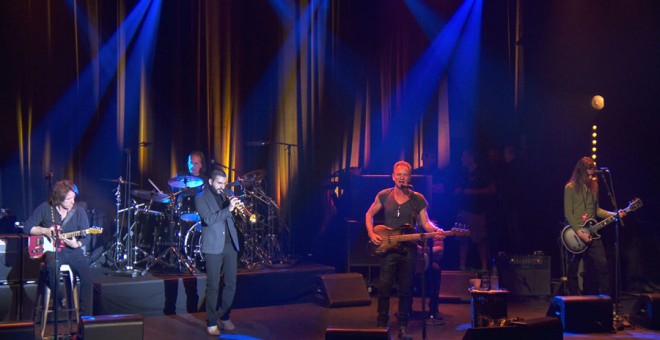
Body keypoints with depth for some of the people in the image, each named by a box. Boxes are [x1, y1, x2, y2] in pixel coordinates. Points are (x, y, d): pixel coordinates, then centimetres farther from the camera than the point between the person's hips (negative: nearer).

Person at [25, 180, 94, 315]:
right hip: (52, 249, -1)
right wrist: (44, 231, -13)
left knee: (87, 273, -24)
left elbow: (86, 237, 0)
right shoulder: (45, 208, -1)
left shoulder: (79, 211, 0)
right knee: (52, 266, -37)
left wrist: (77, 244, -21)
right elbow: (28, 226, 4)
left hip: (73, 250, 1)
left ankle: (85, 314, -13)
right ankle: (61, 301, -14)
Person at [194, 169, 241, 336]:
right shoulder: (201, 198, -3)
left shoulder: (226, 193, 12)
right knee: (213, 286, -2)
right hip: (213, 246, -5)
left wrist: (237, 206, -10)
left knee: (231, 284, 8)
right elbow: (208, 219, -17)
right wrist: (228, 209, -25)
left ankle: (224, 316, 23)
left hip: (230, 244, 5)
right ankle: (211, 323, 5)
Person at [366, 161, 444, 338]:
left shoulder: (418, 199, 2)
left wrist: (435, 230, -18)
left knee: (406, 290, 6)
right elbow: (369, 214, 11)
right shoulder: (384, 195, 2)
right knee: (384, 288, -3)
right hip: (387, 248, 0)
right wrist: (372, 234, -3)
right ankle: (381, 324, 11)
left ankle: (403, 326, 17)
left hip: (409, 249, 0)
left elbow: (425, 222, 3)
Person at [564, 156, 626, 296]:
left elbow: (596, 210, 16)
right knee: (573, 270, 3)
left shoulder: (593, 186, 11)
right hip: (575, 233, -5)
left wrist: (614, 214, 2)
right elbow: (568, 214, -11)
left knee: (603, 265, -2)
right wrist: (580, 232, -18)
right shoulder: (570, 188, -8)